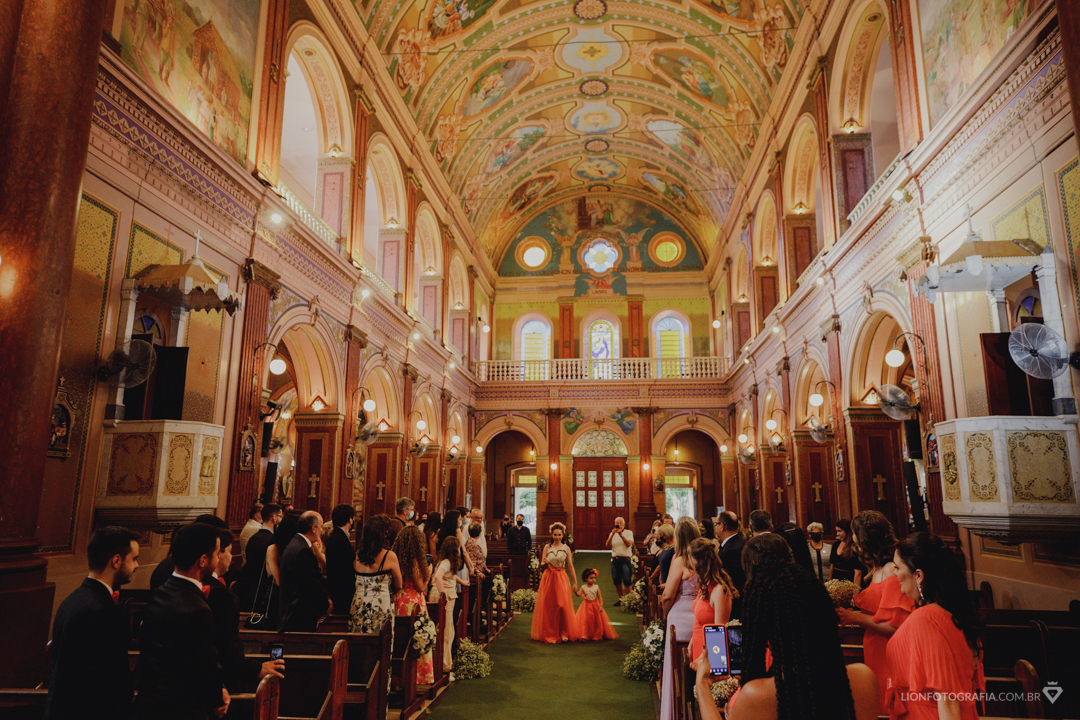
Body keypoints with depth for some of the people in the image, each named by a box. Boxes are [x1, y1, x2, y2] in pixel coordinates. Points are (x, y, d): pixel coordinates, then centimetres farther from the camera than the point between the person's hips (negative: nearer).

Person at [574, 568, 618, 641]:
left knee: (597, 621, 6)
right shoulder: (583, 587, -6)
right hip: (587, 606, -1)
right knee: (586, 621, -2)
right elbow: (579, 594, -14)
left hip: (595, 606, 1)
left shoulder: (596, 587, -6)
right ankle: (585, 636, 6)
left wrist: (601, 606, -13)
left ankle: (597, 635, 22)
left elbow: (600, 597, -4)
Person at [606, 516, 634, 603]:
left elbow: (629, 544, -12)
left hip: (625, 559, -4)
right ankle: (621, 598, 20)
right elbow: (607, 545, 0)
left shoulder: (628, 533, 4)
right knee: (616, 581, 7)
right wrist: (612, 534, -12)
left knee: (627, 581, -9)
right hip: (615, 559, 4)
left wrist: (621, 534, -18)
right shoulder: (612, 533, 14)